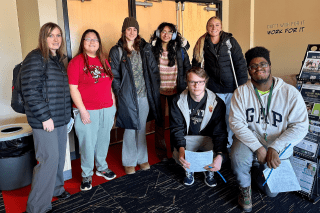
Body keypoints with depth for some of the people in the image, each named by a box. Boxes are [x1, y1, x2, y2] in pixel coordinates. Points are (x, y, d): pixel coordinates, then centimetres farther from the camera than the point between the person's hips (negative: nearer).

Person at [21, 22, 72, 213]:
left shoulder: (58, 59, 14)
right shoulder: (35, 58, -11)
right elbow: (31, 91, -17)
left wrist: (67, 114, 15)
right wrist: (45, 117, -18)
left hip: (61, 119, 8)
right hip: (45, 121, -8)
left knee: (60, 156, 17)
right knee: (49, 160, -4)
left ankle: (56, 188, 39)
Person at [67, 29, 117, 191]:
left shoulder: (104, 61, 12)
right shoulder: (76, 62, -6)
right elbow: (73, 88, -10)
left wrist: (113, 105, 12)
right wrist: (82, 111, -14)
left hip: (106, 110, 5)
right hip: (87, 112, -5)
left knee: (103, 141, 16)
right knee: (87, 143, 3)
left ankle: (102, 168, 36)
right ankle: (87, 175, 23)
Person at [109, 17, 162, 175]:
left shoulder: (145, 48, 8)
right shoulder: (116, 51, -1)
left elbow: (154, 70, 8)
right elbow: (114, 76, -3)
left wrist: (154, 90, 3)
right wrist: (120, 93, -9)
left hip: (145, 95, 3)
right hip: (128, 97, -3)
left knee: (142, 128, 13)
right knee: (130, 129, 4)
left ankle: (142, 159, 29)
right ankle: (129, 162, 21)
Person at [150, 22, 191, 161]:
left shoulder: (180, 49, 2)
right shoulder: (152, 49, -1)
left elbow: (187, 68, 8)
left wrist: (184, 85, 3)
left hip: (175, 90, 1)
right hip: (158, 91, -1)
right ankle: (161, 152, 21)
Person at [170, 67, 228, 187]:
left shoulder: (216, 102, -14)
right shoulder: (178, 101, -10)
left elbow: (220, 132, -18)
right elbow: (176, 128, -13)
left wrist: (220, 155, -37)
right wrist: (181, 148, -35)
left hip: (208, 137, 0)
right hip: (187, 137, 0)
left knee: (222, 154, -29)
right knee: (177, 155, -29)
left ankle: (209, 172, 10)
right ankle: (189, 170, 11)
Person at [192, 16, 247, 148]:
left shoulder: (230, 41, 3)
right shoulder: (201, 44, 7)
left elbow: (240, 64, 0)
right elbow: (196, 66, 12)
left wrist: (242, 86, -5)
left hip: (231, 88, 0)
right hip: (213, 89, 0)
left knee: (231, 117, 7)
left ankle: (229, 145, 25)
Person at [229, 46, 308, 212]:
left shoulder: (290, 93, -9)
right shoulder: (241, 92, -8)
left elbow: (300, 126, -12)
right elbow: (236, 123, -15)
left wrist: (275, 148, -22)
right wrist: (258, 148, -25)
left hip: (278, 147, 1)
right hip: (249, 140, -1)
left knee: (271, 191, 6)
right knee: (238, 158, -34)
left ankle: (257, 167, 38)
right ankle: (245, 188, 1)